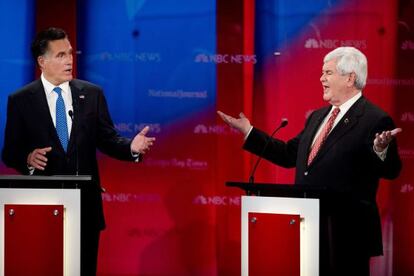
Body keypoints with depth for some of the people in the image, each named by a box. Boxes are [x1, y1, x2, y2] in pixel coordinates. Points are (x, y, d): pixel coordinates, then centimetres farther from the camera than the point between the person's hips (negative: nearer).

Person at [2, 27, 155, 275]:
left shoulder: (92, 94, 6)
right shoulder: (21, 100, 0)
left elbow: (107, 139, 6)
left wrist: (131, 147, -14)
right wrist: (28, 159, -21)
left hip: (86, 202, 2)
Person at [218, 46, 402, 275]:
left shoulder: (375, 120, -10)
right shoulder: (317, 117, 16)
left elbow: (390, 171, -14)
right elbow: (289, 154, 19)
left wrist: (380, 149, -35)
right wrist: (248, 131, 19)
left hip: (347, 231, -8)